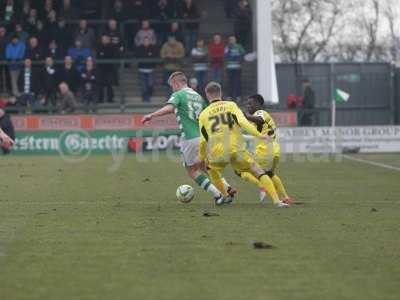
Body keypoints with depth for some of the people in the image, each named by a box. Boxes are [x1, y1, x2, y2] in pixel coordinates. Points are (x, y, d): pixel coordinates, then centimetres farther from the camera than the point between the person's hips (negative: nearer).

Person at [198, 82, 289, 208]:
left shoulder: (203, 115, 14)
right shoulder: (231, 105, 10)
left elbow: (203, 140, 14)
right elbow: (243, 122, -8)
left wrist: (201, 158, 28)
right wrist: (259, 135, -11)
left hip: (217, 153, 1)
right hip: (237, 150, -1)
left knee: (210, 167, 34)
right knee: (259, 172, 4)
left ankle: (225, 196, 30)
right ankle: (277, 201, -14)